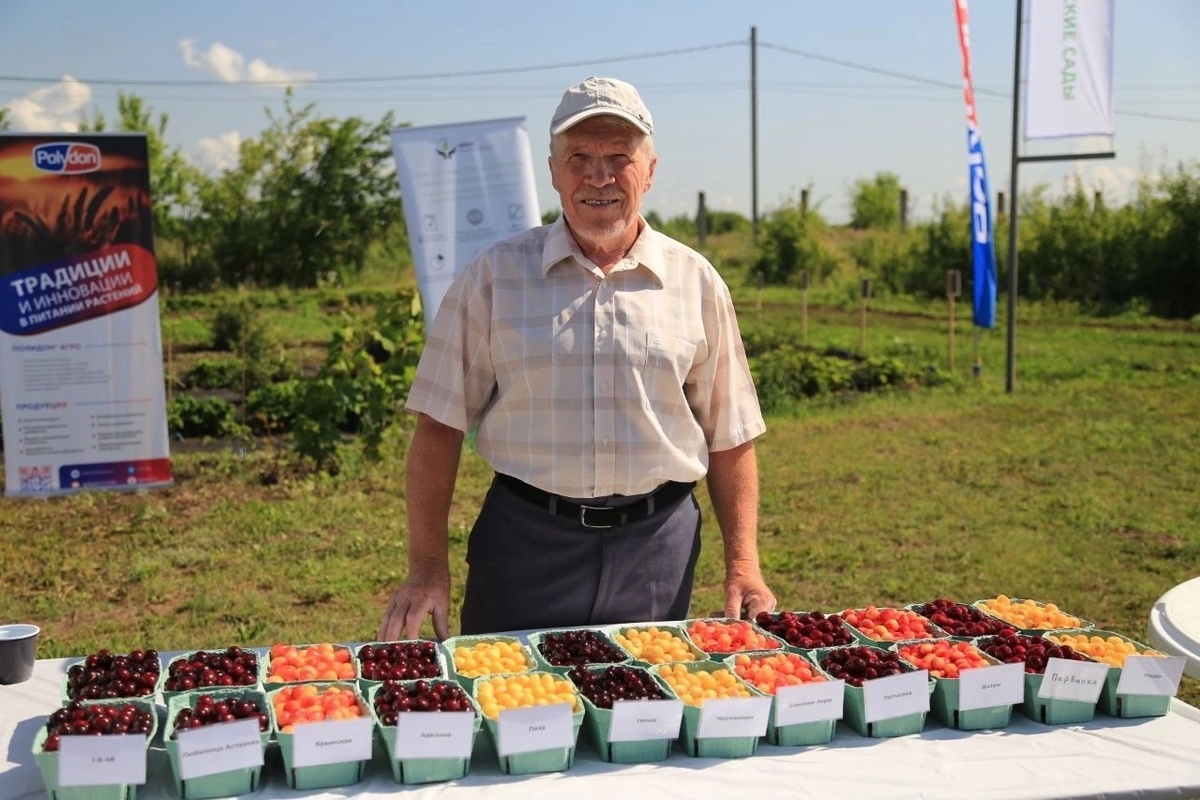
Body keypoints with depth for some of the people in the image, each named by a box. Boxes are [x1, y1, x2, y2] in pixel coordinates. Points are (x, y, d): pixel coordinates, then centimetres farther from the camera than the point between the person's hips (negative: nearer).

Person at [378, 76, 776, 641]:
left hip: (658, 548, 1)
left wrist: (743, 565, -1)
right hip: (526, 545, -1)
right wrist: (428, 569, -6)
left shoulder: (696, 283, 3)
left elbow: (729, 439, 7)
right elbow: (440, 426, -1)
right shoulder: (492, 277, -1)